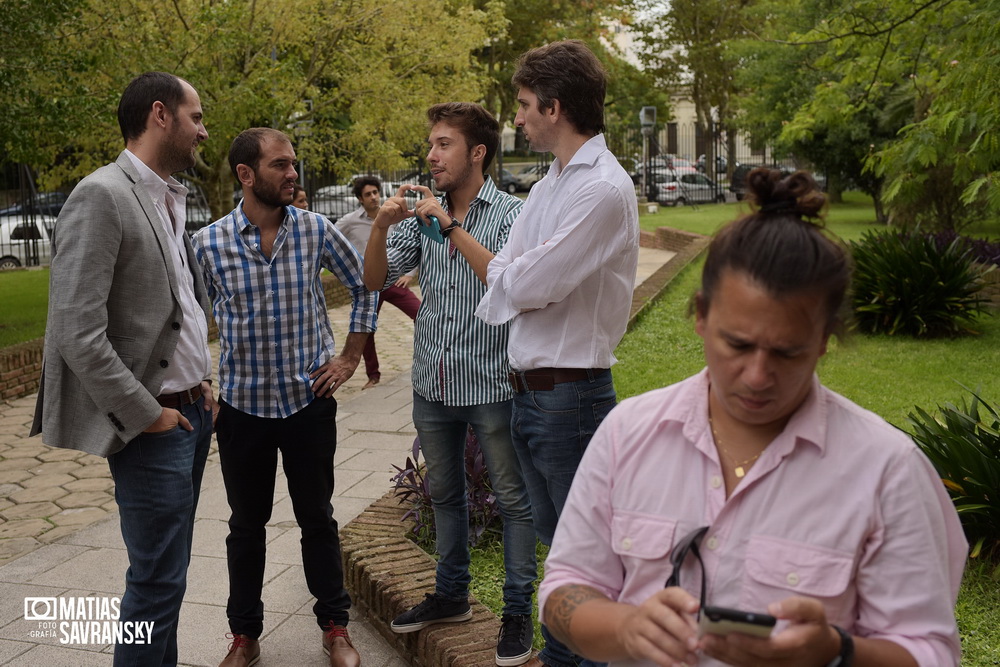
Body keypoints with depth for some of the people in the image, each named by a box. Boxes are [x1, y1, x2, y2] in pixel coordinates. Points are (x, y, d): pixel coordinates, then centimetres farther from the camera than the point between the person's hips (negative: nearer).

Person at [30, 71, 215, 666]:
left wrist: (200, 378, 11)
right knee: (158, 579, -1)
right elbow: (77, 332, -20)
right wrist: (146, 415, -15)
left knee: (168, 569, 17)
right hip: (154, 424, -8)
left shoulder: (171, 200, 12)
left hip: (193, 410, 8)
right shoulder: (102, 197, -15)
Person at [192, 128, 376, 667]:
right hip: (242, 403, 0)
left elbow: (364, 286, 7)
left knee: (317, 518, 11)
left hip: (309, 400, 0)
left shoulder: (316, 231, -6)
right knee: (246, 526, 12)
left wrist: (350, 357, 4)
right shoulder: (209, 243, -8)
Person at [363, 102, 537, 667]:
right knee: (445, 493, 19)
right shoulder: (423, 214, 6)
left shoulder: (510, 213, -8)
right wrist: (382, 227, -15)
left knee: (513, 499, 4)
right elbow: (376, 280, 2)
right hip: (433, 382, 6)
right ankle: (452, 594, 35)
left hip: (491, 382, -5)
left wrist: (453, 227, -25)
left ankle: (518, 611, 17)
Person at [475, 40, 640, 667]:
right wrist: (520, 275, -10)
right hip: (530, 391, 9)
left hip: (568, 395, -9)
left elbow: (527, 286, -20)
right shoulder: (549, 185, 12)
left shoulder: (603, 189, -18)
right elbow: (502, 278, 10)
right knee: (554, 535, 21)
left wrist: (513, 272, 0)